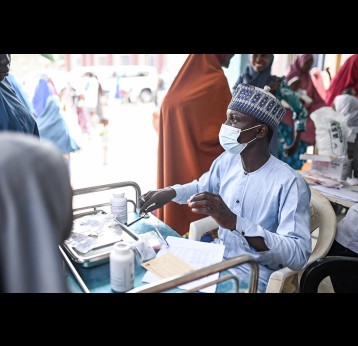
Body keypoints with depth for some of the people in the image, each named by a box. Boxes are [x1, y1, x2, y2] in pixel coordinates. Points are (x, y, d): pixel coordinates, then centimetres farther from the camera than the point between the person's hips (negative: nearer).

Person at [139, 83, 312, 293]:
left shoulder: (289, 183, -23)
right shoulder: (226, 161, -2)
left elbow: (299, 255, -29)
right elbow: (202, 187, 18)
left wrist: (235, 222, -40)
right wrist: (170, 192, -3)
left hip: (253, 278, -6)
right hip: (217, 259, 6)